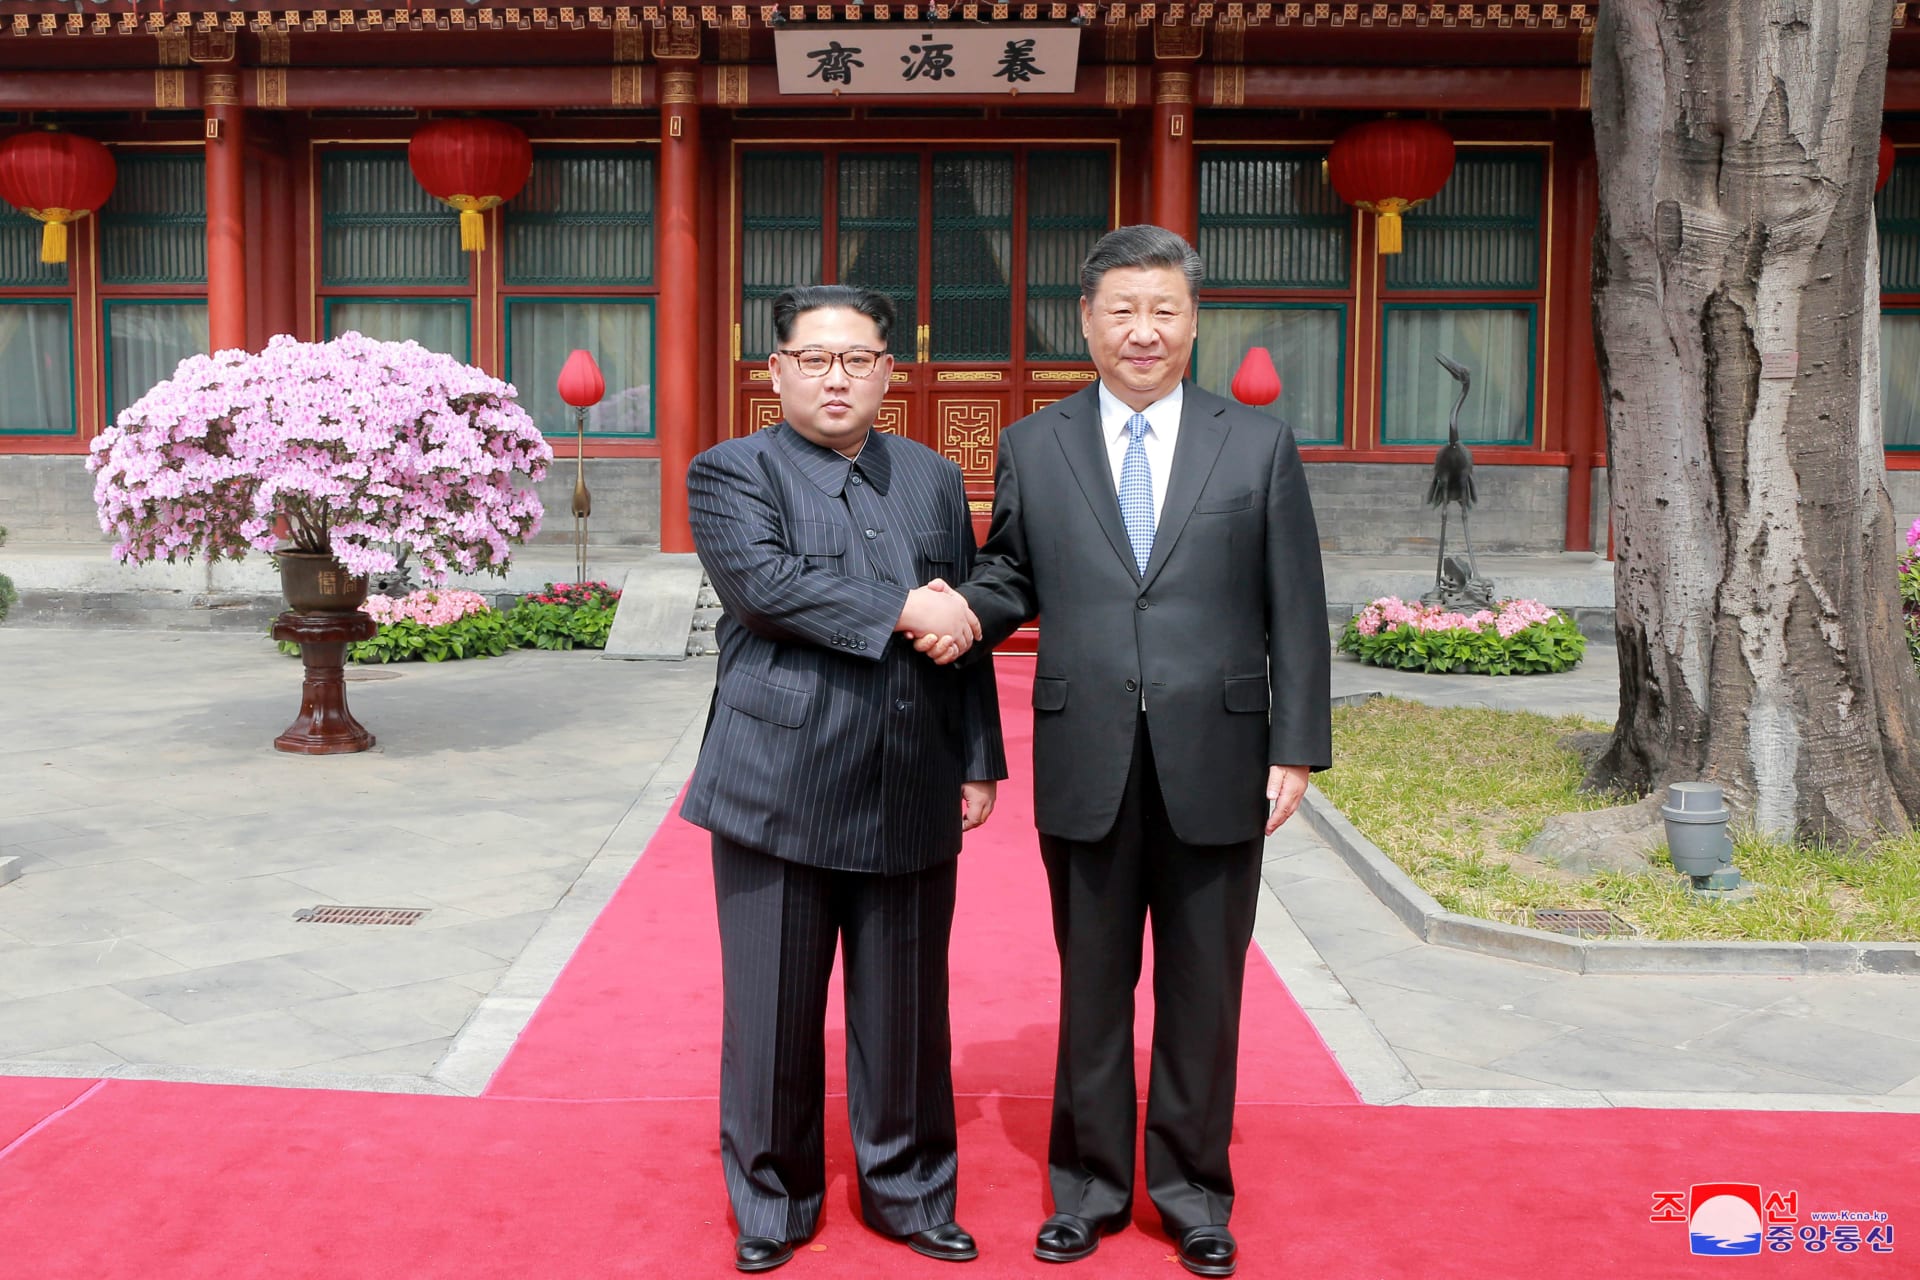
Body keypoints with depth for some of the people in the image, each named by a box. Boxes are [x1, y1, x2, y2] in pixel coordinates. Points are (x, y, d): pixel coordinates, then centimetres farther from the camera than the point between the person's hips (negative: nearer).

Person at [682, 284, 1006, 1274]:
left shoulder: (933, 479, 14)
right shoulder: (730, 475, 1)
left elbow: (967, 628, 14)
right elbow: (767, 582, -18)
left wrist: (979, 761, 9)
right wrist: (901, 609, -16)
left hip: (911, 798, 4)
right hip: (778, 791, -3)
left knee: (905, 1010, 11)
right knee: (774, 1012, 7)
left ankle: (909, 1194, 29)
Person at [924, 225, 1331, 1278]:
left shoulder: (1260, 447, 4)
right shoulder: (1034, 446, 7)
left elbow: (1295, 612, 2)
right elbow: (1010, 574, 11)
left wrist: (1297, 750, -3)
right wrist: (966, 611, -12)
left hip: (1217, 766, 0)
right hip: (1087, 767, 1)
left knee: (1203, 991, 11)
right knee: (1092, 988, 12)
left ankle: (1193, 1193, 29)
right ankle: (1090, 1188, 29)